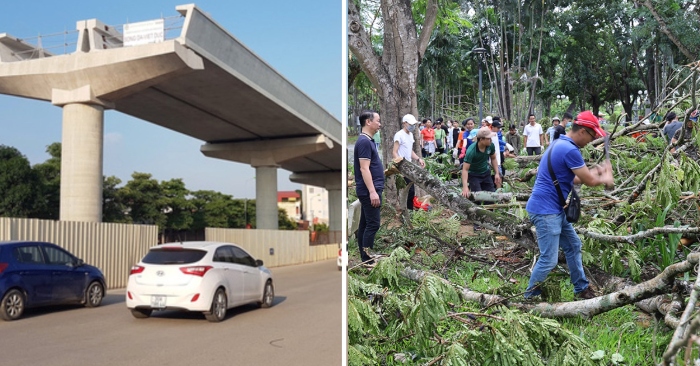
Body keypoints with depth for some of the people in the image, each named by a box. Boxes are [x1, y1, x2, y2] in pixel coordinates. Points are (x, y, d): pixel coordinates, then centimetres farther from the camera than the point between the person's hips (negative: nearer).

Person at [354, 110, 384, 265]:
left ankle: (365, 259, 17)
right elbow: (364, 169, -21)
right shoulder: (364, 141, -15)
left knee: (365, 224, 11)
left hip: (369, 190, 10)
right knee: (373, 224, -9)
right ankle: (367, 261, -5)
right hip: (369, 190, -10)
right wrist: (372, 191, -25)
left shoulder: (368, 140, 15)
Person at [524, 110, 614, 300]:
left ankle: (581, 289, 33)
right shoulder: (570, 150, -19)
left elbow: (572, 179, 21)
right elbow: (590, 181, -11)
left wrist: (596, 171, 12)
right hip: (546, 210, -11)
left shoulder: (561, 144, 14)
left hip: (555, 209, 11)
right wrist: (605, 177, 9)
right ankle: (529, 297, 7)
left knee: (573, 246, 20)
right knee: (549, 260, -7)